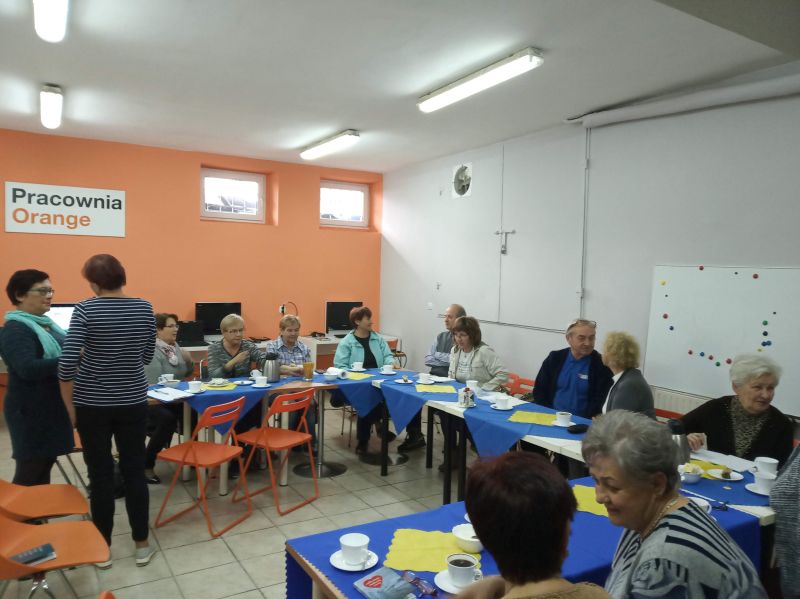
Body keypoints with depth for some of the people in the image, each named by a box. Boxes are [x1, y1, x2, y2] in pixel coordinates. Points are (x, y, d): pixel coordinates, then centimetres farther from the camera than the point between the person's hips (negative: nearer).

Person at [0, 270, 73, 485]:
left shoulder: (46, 324, 12)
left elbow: (54, 356, 21)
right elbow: (28, 369, -28)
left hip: (52, 408, 9)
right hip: (31, 412, -9)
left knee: (44, 468, 17)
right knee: (29, 475, 1)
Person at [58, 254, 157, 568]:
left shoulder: (86, 309, -12)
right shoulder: (144, 308, -2)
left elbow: (67, 364, -15)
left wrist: (70, 407, -3)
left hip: (93, 404, -2)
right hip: (133, 402, 3)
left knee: (101, 475, 9)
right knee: (134, 471, 11)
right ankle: (142, 545, 20)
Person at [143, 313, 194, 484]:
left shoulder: (175, 347, 10)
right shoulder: (151, 351, -14)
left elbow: (187, 373, 20)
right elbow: (154, 386, -22)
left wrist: (189, 360, 0)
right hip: (154, 401, -7)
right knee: (168, 418, -35)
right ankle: (146, 465, -18)